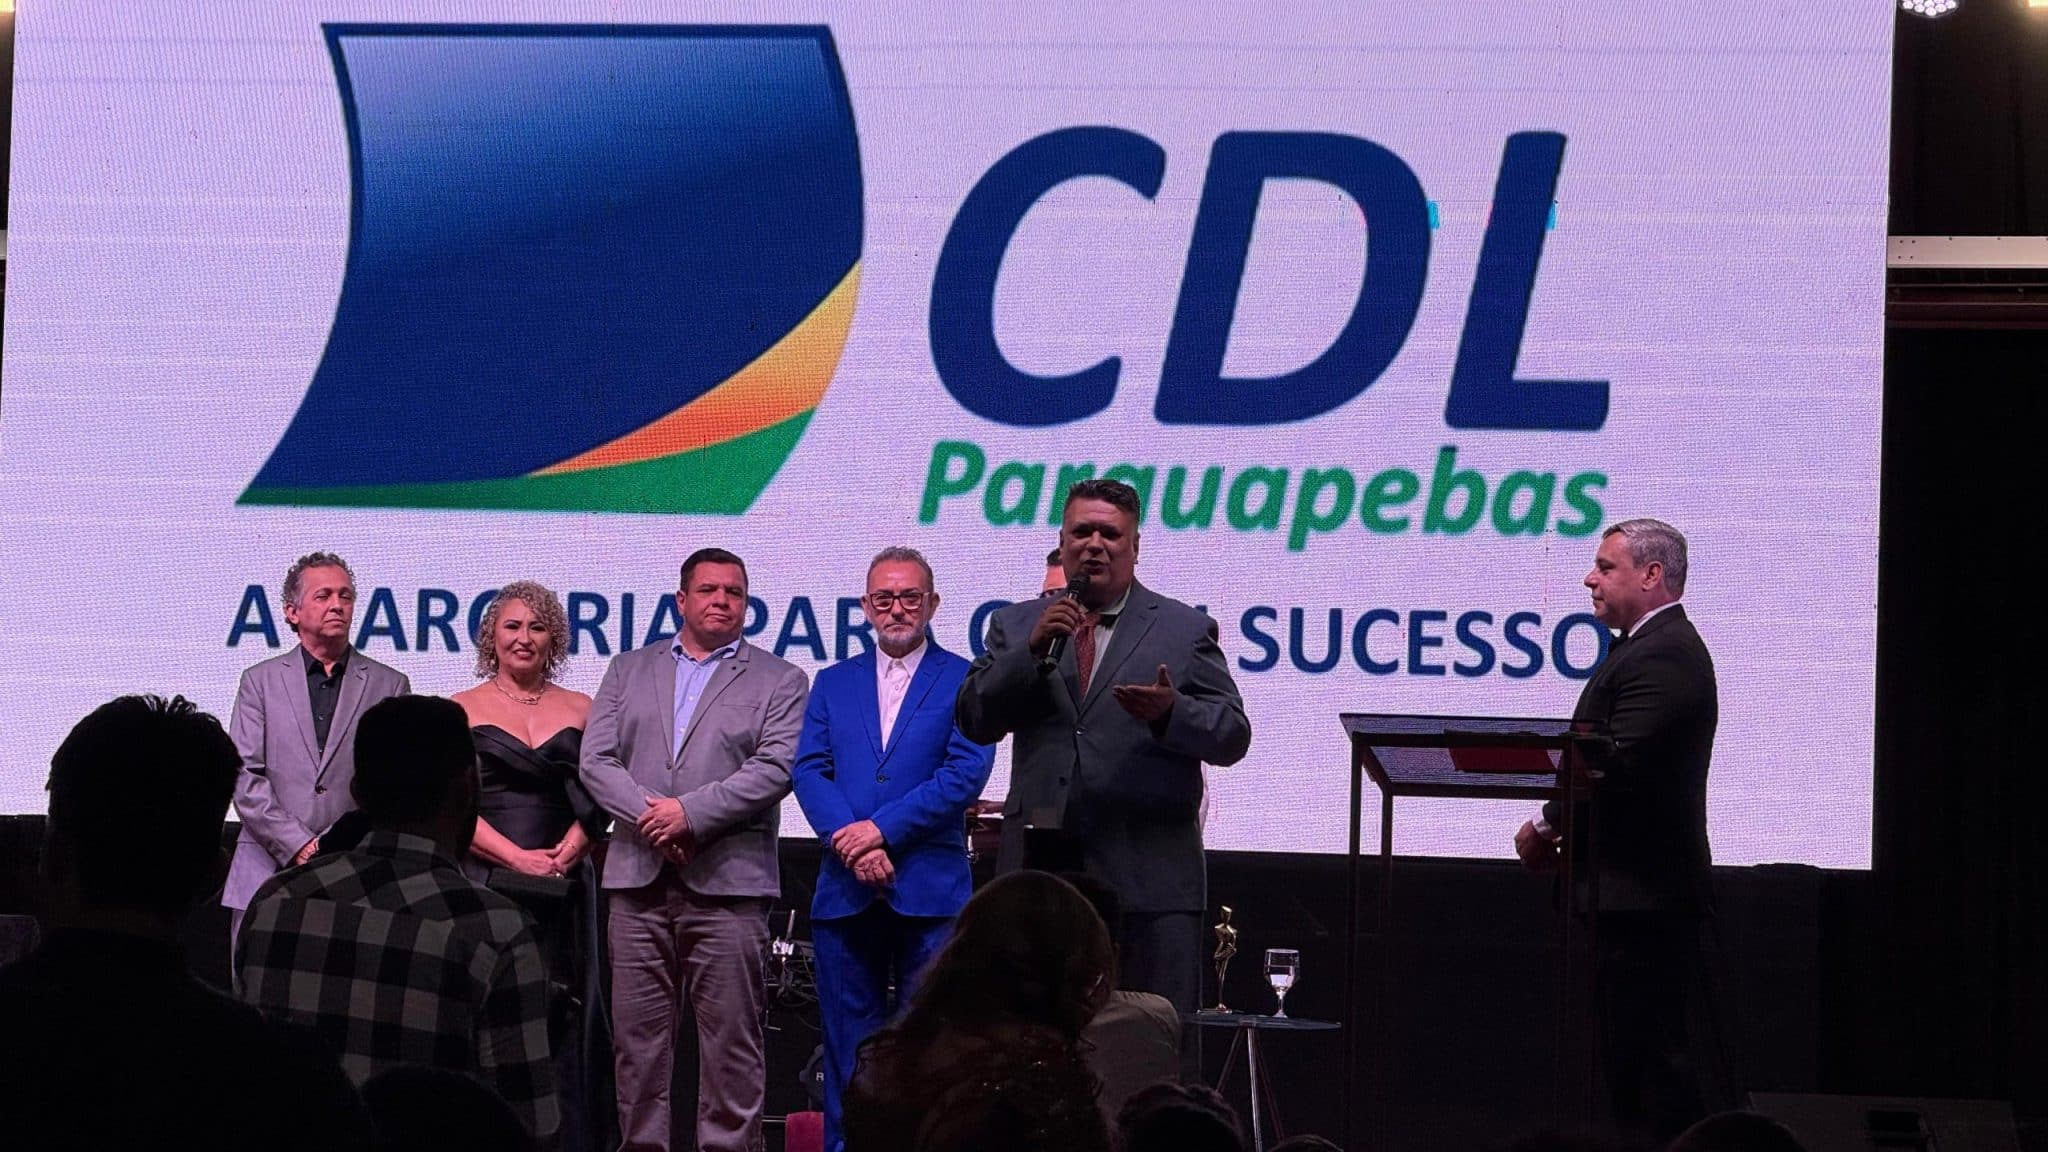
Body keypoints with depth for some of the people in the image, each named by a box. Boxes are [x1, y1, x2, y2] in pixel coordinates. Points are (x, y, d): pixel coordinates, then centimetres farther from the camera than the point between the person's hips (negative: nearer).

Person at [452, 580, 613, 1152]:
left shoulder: (580, 710, 13)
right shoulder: (462, 710, 6)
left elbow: (598, 801, 6)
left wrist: (567, 852, -12)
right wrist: (518, 857, -13)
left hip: (564, 889, 2)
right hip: (484, 884, -2)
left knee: (563, 1022, -1)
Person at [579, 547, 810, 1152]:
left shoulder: (780, 682, 8)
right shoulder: (628, 671, 16)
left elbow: (774, 769, -5)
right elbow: (596, 760, 7)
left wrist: (690, 814, -14)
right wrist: (649, 815, -10)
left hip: (727, 881, -3)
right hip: (638, 877, 3)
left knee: (730, 1035, -3)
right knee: (637, 1033, 4)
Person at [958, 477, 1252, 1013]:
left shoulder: (1186, 631, 8)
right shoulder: (1016, 627, 13)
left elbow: (1232, 735, 3)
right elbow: (976, 721, 2)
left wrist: (1171, 711, -18)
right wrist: (1033, 651, -11)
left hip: (1149, 881, -2)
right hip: (1043, 869, 2)